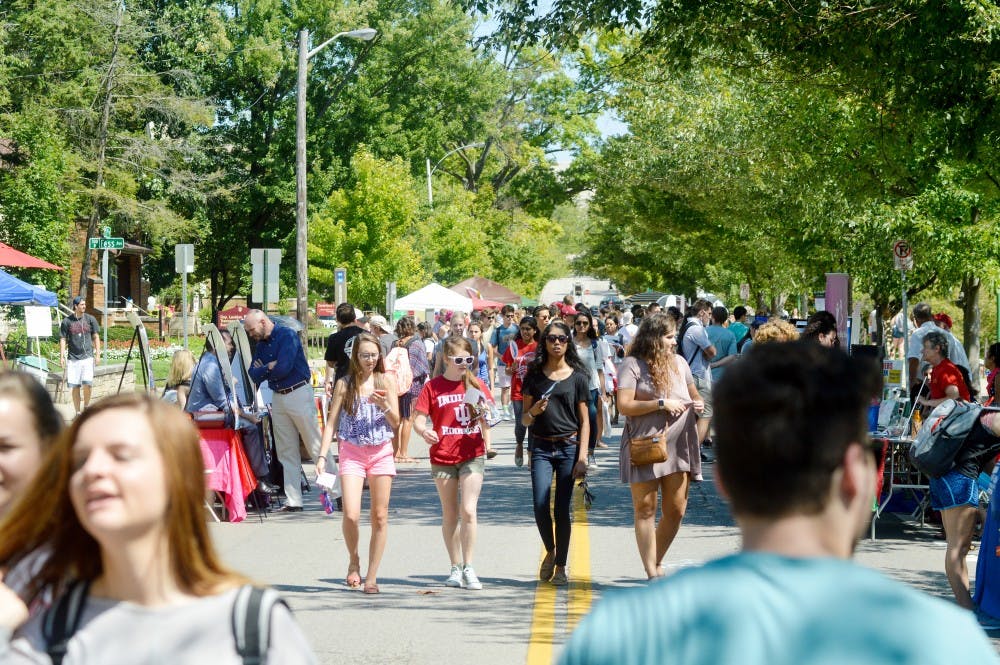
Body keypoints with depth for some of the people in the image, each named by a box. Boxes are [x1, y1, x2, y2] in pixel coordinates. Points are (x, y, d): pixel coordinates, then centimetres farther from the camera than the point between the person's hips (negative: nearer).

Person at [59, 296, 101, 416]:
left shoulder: (90, 319, 6)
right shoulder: (66, 321, 3)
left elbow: (96, 337, 9)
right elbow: (63, 339, 5)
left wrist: (98, 354, 2)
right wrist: (62, 356, -4)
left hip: (87, 357, 0)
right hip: (72, 358, 0)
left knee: (87, 384, -13)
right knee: (74, 387, 2)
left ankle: (86, 407, 9)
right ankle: (77, 412, 12)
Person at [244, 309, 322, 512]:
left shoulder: (287, 335, -11)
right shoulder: (261, 345, 12)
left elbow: (283, 368, -21)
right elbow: (254, 375, 7)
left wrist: (263, 370, -3)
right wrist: (269, 368, -11)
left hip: (298, 394, -8)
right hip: (278, 398, 8)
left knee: (317, 447, -4)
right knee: (287, 453, 6)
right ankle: (293, 501, 8)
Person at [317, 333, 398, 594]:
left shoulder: (386, 381, 3)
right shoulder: (345, 384, 1)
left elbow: (395, 422, 3)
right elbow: (331, 422, 2)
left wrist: (383, 404, -17)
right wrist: (322, 456, -7)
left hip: (381, 452, 1)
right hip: (352, 453, -1)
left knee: (380, 517, 2)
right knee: (351, 515, -14)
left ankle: (371, 576, 11)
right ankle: (353, 560, 14)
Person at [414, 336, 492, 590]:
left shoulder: (477, 385, 4)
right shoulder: (433, 387, 0)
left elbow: (486, 424, 9)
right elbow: (419, 419, -3)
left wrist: (484, 414, -14)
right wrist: (423, 431, -25)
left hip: (472, 455, 0)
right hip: (442, 457, 0)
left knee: (468, 510, -11)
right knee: (450, 514, 9)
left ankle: (468, 567, -4)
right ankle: (455, 567, 19)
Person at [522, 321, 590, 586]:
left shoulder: (578, 377, 4)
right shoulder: (534, 375, 6)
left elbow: (584, 421, 4)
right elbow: (524, 420, 9)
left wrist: (582, 458, -5)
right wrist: (533, 412, -15)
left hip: (568, 447, -1)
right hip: (541, 447, 1)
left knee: (562, 510, -2)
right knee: (541, 507, -10)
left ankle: (560, 567, 10)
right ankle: (550, 552, 16)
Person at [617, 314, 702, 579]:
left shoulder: (679, 362, 13)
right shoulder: (632, 365, -5)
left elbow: (694, 395, 27)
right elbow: (624, 406, -13)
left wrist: (698, 405, 4)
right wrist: (661, 404, -16)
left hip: (678, 445, 5)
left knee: (676, 510, 4)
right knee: (645, 510, 0)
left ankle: (657, 563, 22)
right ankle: (652, 573, 4)